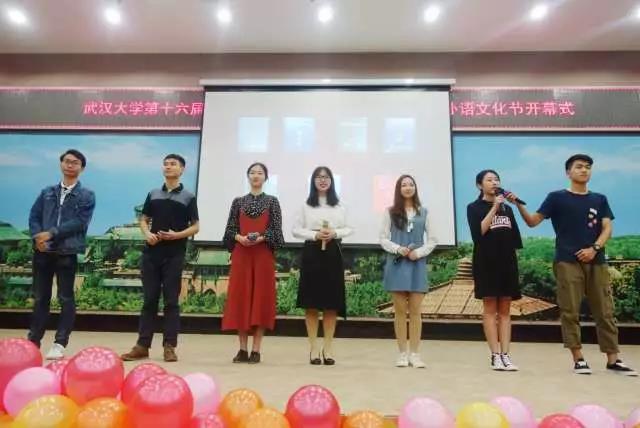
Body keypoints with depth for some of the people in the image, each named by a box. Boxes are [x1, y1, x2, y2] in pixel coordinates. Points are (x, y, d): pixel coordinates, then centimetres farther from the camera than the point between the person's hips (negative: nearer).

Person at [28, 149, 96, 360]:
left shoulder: (87, 196, 2)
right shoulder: (47, 192, 14)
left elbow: (80, 222, -9)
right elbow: (34, 216, 9)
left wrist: (51, 233, -15)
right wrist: (37, 237, -10)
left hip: (67, 252, -3)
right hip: (43, 251, 4)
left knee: (66, 298, 0)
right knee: (40, 297, 11)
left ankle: (59, 344, 6)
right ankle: (33, 340, 22)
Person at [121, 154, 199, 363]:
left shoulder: (188, 197, 2)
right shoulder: (153, 194, 12)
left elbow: (195, 226, 1)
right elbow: (144, 220, 15)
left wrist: (177, 235, -15)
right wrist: (147, 233, -6)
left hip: (174, 254, -3)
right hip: (151, 252, 3)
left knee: (171, 300, 2)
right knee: (149, 299, 7)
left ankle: (169, 346, 9)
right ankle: (142, 345, 14)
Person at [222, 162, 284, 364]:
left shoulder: (272, 201, 6)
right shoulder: (238, 201, 11)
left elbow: (276, 230, -1)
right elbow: (230, 229, 7)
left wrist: (260, 238, -16)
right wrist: (240, 238, -13)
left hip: (263, 255, -2)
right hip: (241, 254, 2)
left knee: (261, 296, -2)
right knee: (240, 297, 1)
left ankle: (256, 350, 6)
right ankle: (243, 349, 11)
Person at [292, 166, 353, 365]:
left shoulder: (339, 205, 9)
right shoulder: (306, 205, 5)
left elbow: (349, 229, 8)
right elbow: (296, 230, 2)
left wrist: (335, 233, -11)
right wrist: (314, 234, -13)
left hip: (333, 253, 1)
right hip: (311, 253, -1)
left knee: (332, 302, 3)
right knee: (311, 303, 1)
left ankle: (328, 347, 15)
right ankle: (313, 347, 12)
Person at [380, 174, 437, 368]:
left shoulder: (423, 212, 9)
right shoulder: (391, 212, 7)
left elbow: (432, 240, 7)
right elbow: (383, 238, 3)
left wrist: (419, 252, -10)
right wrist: (398, 249, -14)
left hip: (417, 264, 1)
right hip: (397, 264, -1)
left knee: (415, 311, 2)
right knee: (400, 310, 3)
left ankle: (415, 354, 9)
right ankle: (402, 353, 12)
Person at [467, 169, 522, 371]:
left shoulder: (507, 208, 17)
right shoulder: (474, 208, 2)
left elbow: (515, 237, 18)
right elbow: (479, 232, -13)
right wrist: (494, 208, -13)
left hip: (507, 262, 5)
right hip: (486, 262, -5)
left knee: (505, 310, 4)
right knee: (490, 309, -2)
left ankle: (505, 355, 6)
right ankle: (495, 355, 2)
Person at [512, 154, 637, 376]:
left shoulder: (600, 199, 14)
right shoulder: (557, 197, 3)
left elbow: (607, 228, 6)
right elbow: (532, 222, -2)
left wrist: (594, 248, -11)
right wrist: (519, 204, -18)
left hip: (596, 262, 4)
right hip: (567, 262, -3)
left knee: (605, 311, 7)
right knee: (570, 312, -1)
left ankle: (613, 359, 16)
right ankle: (578, 358, 7)